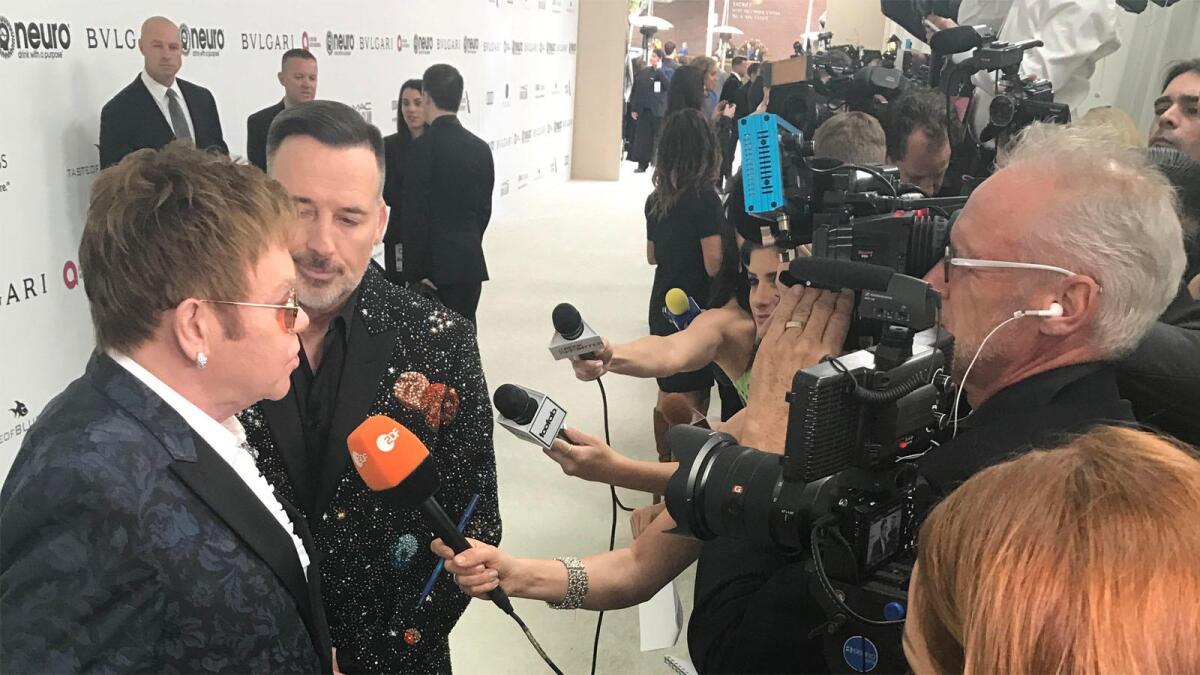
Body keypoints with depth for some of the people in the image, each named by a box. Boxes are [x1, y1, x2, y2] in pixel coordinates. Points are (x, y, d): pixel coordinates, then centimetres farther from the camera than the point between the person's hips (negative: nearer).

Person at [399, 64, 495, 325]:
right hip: (471, 262, 6)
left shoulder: (425, 145, -12)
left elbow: (415, 213, -13)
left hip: (436, 265, -6)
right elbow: (484, 209, 11)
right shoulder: (480, 148, 7)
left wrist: (414, 272, -9)